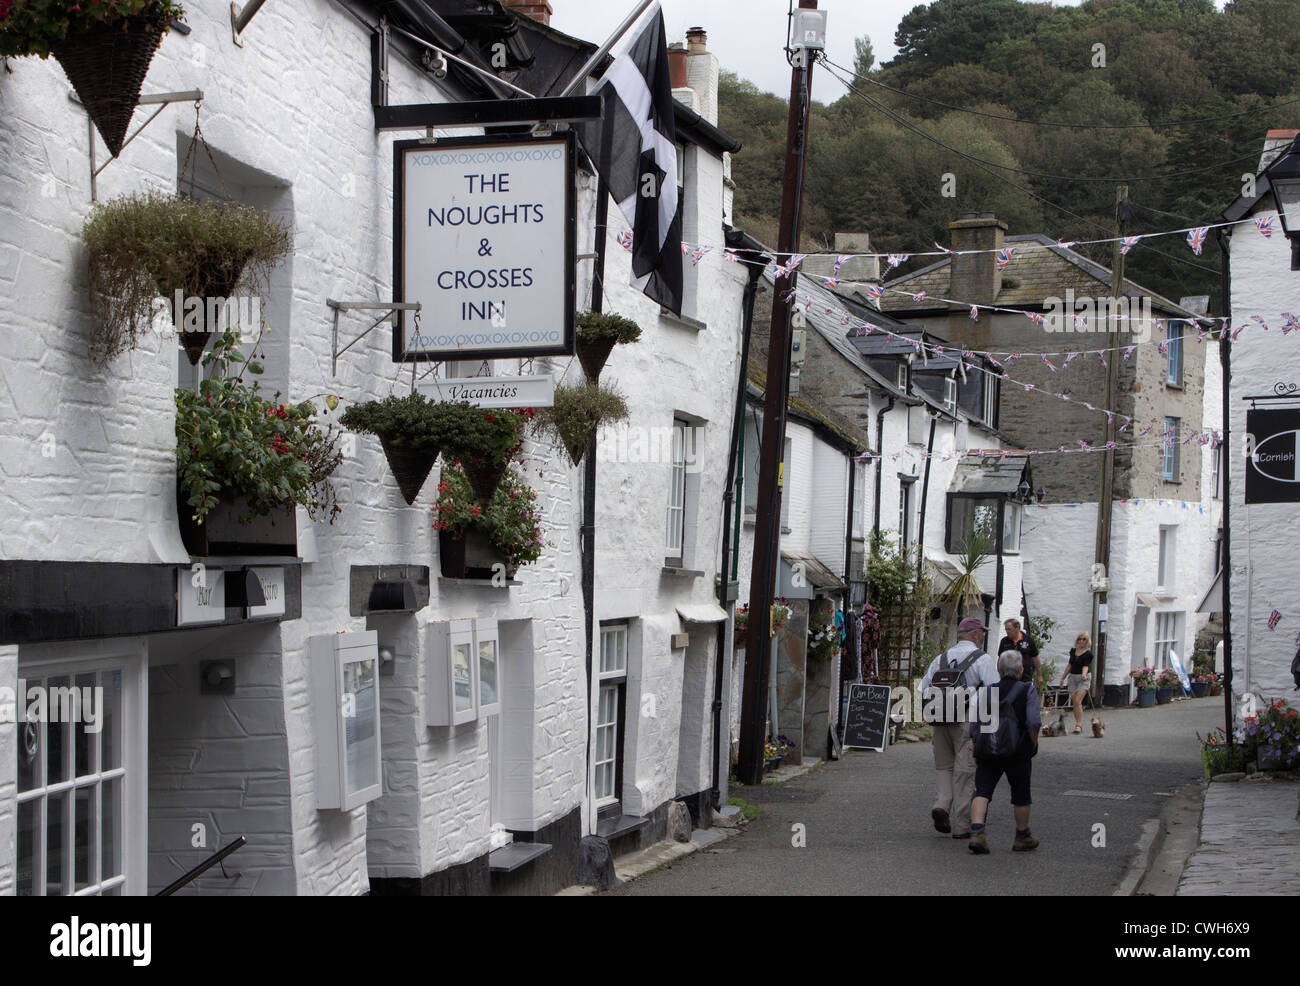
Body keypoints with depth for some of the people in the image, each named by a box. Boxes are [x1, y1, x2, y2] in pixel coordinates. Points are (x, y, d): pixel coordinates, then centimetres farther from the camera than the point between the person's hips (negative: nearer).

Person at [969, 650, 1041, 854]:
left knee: (982, 791, -3)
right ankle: (1022, 838, 27)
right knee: (1020, 795, 14)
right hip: (1017, 752, -2)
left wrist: (976, 753, 13)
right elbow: (1033, 722, -12)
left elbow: (974, 726, 6)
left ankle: (976, 832, -23)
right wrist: (1033, 746, 1)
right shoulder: (1027, 691, -2)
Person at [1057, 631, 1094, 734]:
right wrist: (1063, 678, 21)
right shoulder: (1073, 651, 11)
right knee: (1075, 703, 2)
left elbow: (1085, 666, -17)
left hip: (1082, 679, -5)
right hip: (1072, 677, 5)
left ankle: (1078, 725, -18)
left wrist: (1084, 674, -37)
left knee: (1078, 701, -18)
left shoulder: (1088, 654, -5)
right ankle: (1079, 725, 9)